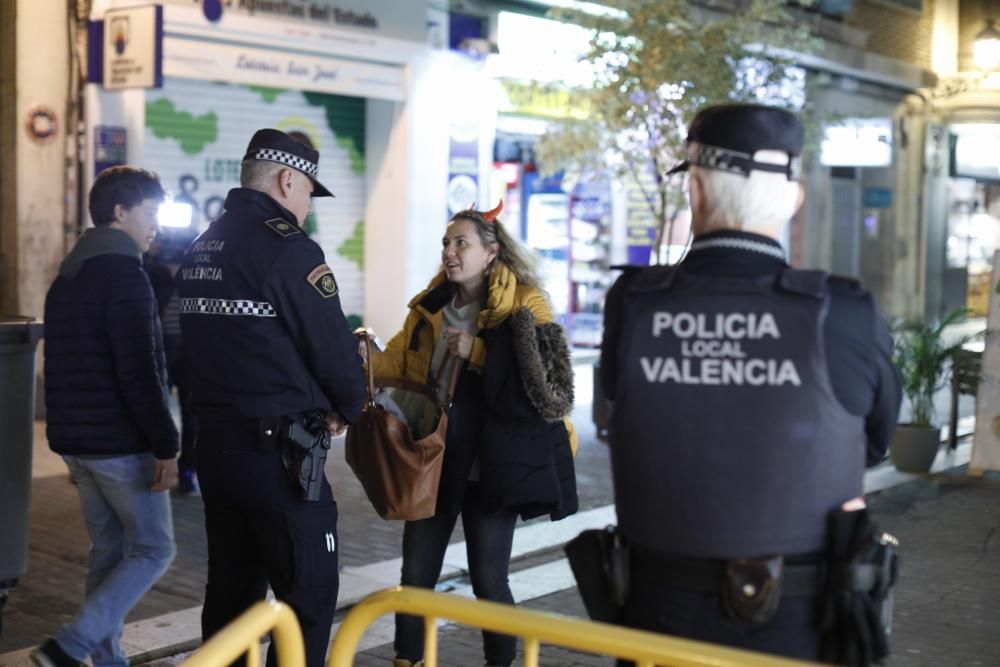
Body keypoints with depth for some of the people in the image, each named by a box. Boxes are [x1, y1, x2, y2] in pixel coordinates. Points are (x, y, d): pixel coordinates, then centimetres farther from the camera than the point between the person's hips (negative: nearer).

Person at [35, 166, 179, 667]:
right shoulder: (124, 274, -14)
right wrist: (165, 447, -19)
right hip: (121, 444, -9)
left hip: (76, 440, 9)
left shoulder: (68, 275, 16)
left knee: (109, 551, 15)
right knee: (152, 551, -1)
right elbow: (138, 373, -21)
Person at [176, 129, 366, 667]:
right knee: (309, 594, 0)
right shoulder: (288, 248, -15)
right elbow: (333, 346, -13)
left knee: (232, 588, 16)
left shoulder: (200, 249, 12)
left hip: (215, 441, 9)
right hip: (278, 450, -8)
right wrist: (347, 408, 5)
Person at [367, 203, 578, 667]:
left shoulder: (523, 304, -8)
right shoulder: (429, 306, 9)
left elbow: (544, 377, -16)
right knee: (415, 574, 9)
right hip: (433, 460, 5)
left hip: (489, 465, -5)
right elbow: (395, 360, 4)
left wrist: (479, 353, -20)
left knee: (487, 579, 3)